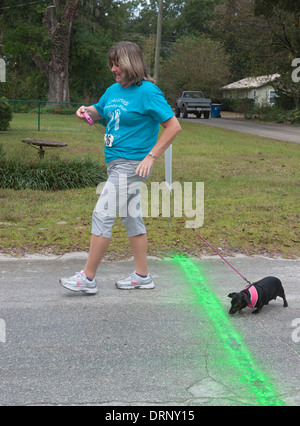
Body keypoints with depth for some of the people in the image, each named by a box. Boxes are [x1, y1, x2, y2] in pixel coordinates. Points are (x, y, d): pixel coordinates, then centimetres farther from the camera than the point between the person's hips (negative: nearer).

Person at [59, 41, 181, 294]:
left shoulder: (147, 91, -13)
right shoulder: (114, 90, 11)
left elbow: (174, 126, -15)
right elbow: (98, 112, 29)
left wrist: (151, 157, -19)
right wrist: (87, 111, 5)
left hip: (132, 165, -9)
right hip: (116, 163, 9)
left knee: (102, 214, -10)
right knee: (131, 217, 13)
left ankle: (88, 278, -2)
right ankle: (142, 276, 23)